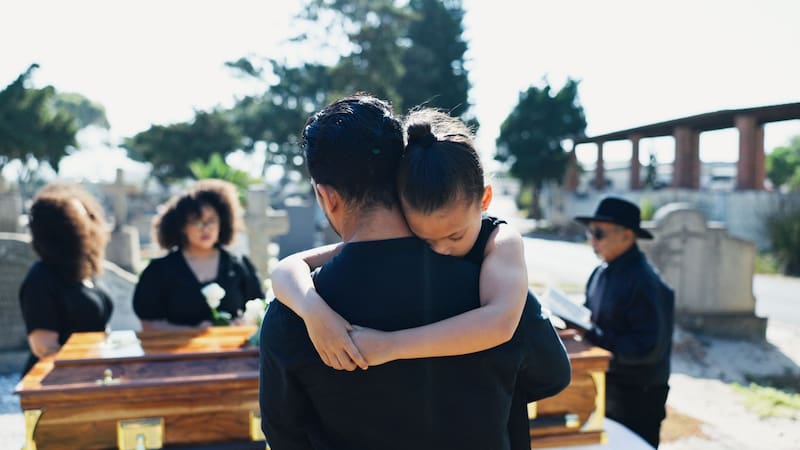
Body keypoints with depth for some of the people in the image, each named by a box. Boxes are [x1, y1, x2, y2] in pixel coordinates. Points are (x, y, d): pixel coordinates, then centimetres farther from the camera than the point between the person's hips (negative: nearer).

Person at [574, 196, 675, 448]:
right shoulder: (602, 272, 3)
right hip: (606, 388, 8)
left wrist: (593, 337, -26)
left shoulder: (645, 283, -22)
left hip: (638, 396, -8)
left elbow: (650, 348, -25)